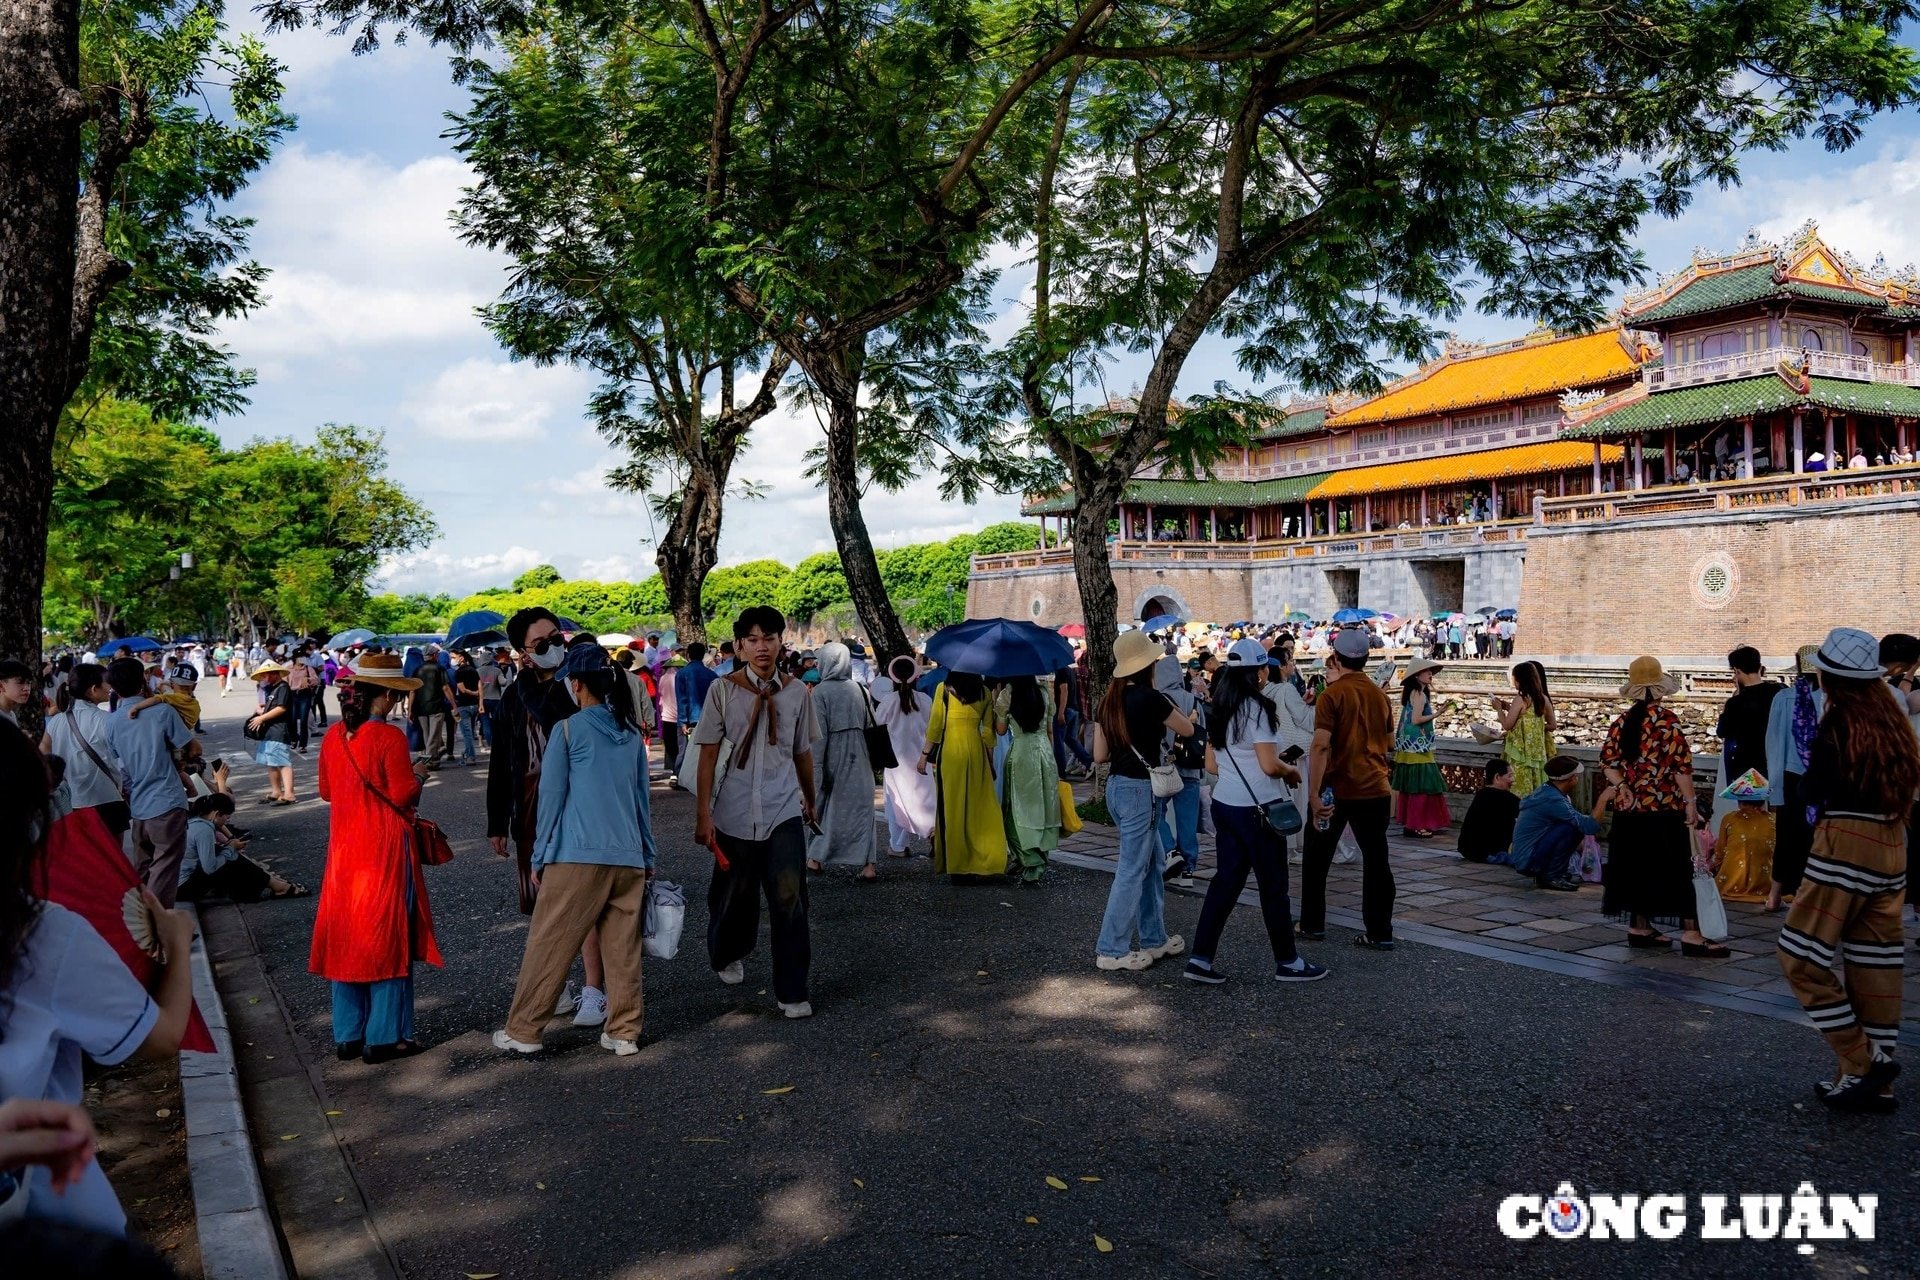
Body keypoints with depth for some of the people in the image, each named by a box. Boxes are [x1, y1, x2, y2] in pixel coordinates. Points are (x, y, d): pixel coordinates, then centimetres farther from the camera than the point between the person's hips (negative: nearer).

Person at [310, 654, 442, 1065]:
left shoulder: (333, 737, 3)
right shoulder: (389, 737, -17)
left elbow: (326, 791, 12)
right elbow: (404, 796, -16)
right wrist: (417, 774, 3)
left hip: (345, 848, 6)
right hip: (385, 850, -6)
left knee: (345, 937, 13)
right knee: (387, 937, 3)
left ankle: (347, 1036, 21)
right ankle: (384, 1038, 9)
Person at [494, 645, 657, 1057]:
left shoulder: (568, 730, -3)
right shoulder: (631, 733, 11)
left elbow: (551, 797, 0)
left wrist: (540, 857, 7)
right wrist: (648, 855, 22)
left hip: (577, 857, -5)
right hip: (629, 857, 5)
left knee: (548, 945, 5)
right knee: (623, 950, 8)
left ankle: (522, 1032, 13)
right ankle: (624, 1033, 12)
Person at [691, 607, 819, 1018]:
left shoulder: (797, 692, 2)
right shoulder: (723, 690, -3)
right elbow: (708, 755, -3)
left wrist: (810, 800, 23)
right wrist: (703, 814, -7)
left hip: (784, 810, 1)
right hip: (736, 810, -1)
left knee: (789, 898, -8)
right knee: (734, 894, 13)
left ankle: (792, 992, 1)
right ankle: (729, 955, 44)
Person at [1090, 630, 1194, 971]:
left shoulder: (1109, 700, 6)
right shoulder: (1150, 698, -14)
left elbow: (1099, 755, 6)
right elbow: (1188, 730, 1)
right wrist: (1173, 710, 20)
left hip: (1116, 785, 8)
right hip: (1139, 788, -8)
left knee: (1151, 862, 18)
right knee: (1132, 869, -1)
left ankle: (1154, 939, 26)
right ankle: (1111, 950, 4)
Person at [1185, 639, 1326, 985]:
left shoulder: (1220, 710, 9)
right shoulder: (1257, 707, -15)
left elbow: (1211, 765, 13)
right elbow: (1270, 765, -19)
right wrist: (1291, 771, 1)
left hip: (1224, 804, 8)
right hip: (1256, 808, -7)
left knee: (1225, 880, 10)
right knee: (1273, 886, 5)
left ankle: (1201, 958, 8)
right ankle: (1288, 962, 18)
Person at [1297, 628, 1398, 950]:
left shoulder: (1332, 695, -10)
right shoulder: (1381, 696, 6)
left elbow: (1321, 745, -19)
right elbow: (1390, 745, 16)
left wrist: (1315, 793, -20)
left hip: (1337, 789, -4)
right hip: (1375, 789, 4)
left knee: (1317, 858, 11)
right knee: (1376, 860, 7)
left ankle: (1312, 924, 18)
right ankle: (1380, 933, 6)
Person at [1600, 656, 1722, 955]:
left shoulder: (1621, 721, 6)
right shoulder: (1667, 721, -12)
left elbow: (1608, 761, 5)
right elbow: (1681, 765, -13)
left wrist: (1622, 786, 0)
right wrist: (1690, 802, -9)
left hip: (1629, 809, 6)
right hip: (1664, 807, -6)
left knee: (1636, 866, 12)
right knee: (1677, 869, -2)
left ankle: (1640, 928, 18)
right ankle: (1690, 933, -2)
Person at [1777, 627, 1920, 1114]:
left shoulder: (1839, 721, -10)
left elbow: (1815, 793, -7)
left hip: (1845, 842, -7)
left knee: (1801, 957, 0)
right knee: (1875, 965, 11)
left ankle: (1861, 1062, -3)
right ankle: (1875, 1082, 17)